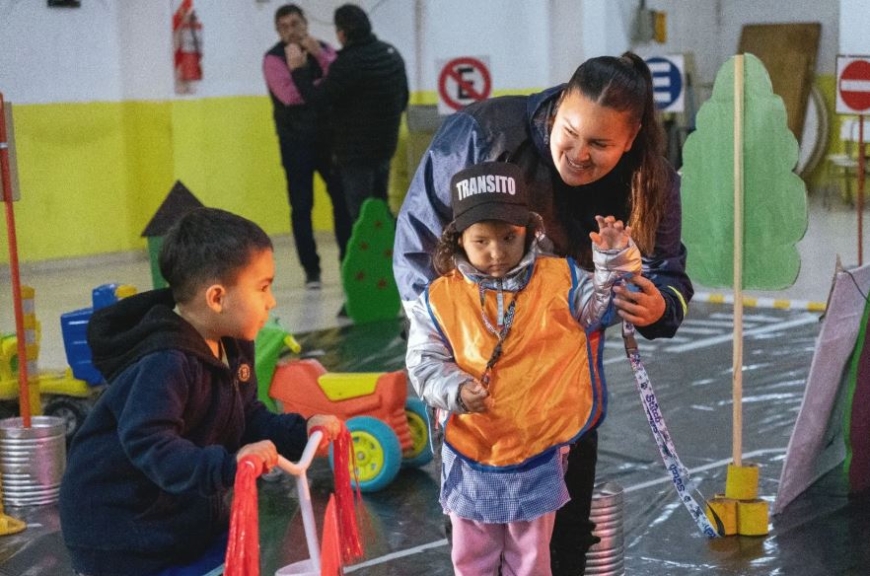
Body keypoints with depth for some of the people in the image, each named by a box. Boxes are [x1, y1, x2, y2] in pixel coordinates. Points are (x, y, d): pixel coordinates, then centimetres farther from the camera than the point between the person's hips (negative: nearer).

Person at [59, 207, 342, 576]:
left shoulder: (231, 347, 0)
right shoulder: (165, 365, -31)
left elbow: (248, 419, 8)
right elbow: (148, 442, -40)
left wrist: (299, 432, -7)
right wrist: (227, 464, -49)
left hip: (190, 511, 9)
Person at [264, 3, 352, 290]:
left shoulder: (324, 49, 5)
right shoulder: (273, 59, -6)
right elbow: (290, 95, -21)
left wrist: (319, 55, -20)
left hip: (329, 136, 3)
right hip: (296, 142, -3)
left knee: (342, 199, 2)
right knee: (301, 207, -1)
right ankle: (311, 270, 6)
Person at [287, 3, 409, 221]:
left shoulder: (349, 63, -22)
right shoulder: (391, 53, 6)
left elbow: (317, 96, -21)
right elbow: (403, 99, 16)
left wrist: (298, 69, -8)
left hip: (355, 152, -9)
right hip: (385, 145, 9)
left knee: (361, 214, -1)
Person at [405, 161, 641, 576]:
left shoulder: (559, 280, -6)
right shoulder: (440, 298, -8)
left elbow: (605, 302, 2)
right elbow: (424, 363, -5)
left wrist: (614, 259, -15)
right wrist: (455, 390, -23)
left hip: (537, 453, 0)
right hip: (470, 455, 1)